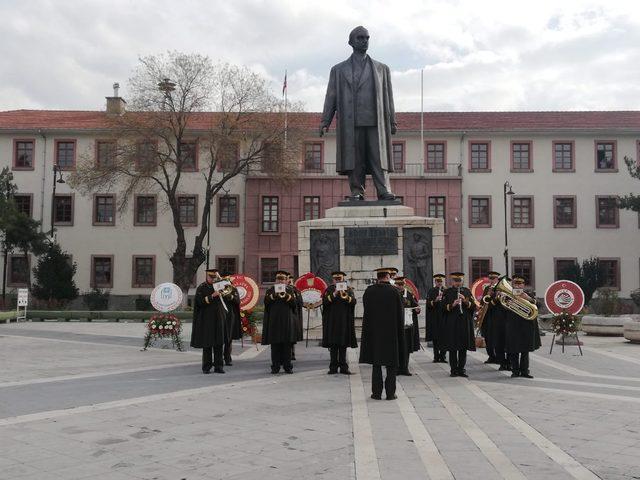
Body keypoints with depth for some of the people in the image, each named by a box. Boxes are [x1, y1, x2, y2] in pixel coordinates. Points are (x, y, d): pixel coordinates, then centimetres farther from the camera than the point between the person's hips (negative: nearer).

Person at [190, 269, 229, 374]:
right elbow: (200, 302, -9)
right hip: (206, 319, -3)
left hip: (219, 318, 3)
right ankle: (206, 366, 7)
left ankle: (218, 366, 7)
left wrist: (219, 278, 1)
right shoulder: (201, 288, -1)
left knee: (219, 343, 2)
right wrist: (212, 296, -19)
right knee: (207, 343, 0)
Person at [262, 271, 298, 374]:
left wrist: (286, 295, -15)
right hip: (274, 320, 0)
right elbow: (266, 301, -4)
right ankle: (275, 366, 4)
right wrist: (274, 295, -18)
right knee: (275, 344, -1)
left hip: (287, 320, 0)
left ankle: (287, 366, 7)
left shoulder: (290, 290, 11)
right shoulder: (270, 290, 12)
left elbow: (294, 303, -3)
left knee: (287, 344, 1)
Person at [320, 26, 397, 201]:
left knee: (379, 158, -7)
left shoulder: (382, 69, 20)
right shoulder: (339, 70, 17)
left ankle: (384, 191, -9)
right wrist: (325, 122, 3)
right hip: (350, 123, 0)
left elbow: (388, 96, 16)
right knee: (354, 160, -4)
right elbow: (331, 97, 12)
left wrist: (392, 121, 8)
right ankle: (357, 192, 0)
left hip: (375, 122, 0)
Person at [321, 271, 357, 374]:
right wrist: (334, 294, -19)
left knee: (343, 345, 3)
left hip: (345, 321, 1)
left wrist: (346, 297, -22)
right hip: (332, 321, 0)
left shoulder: (349, 289, 8)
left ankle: (343, 367, 9)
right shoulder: (329, 290, 6)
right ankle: (333, 367, 6)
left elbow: (353, 301, -5)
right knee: (333, 344, 1)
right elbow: (325, 301, -9)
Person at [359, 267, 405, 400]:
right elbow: (400, 313, -4)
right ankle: (390, 392, 8)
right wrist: (400, 332, 5)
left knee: (376, 363, 10)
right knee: (391, 363, 8)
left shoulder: (369, 291, -4)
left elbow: (366, 311, 5)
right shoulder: (394, 291, -9)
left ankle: (377, 392, 10)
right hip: (391, 332, -2)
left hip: (374, 331, 2)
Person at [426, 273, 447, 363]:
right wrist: (435, 301, -21)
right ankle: (436, 357, 6)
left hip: (444, 316, 1)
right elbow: (428, 304, -3)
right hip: (434, 318, -1)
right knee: (435, 338, 1)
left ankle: (442, 356, 2)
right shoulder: (431, 291, 5)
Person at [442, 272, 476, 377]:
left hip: (465, 323, 2)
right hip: (452, 324, -2)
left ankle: (461, 369, 12)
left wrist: (465, 301, -13)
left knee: (463, 348, 4)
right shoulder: (447, 292, 4)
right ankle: (454, 370, 7)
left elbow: (473, 306, 4)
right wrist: (452, 305, -20)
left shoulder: (467, 291, 10)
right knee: (452, 348, 0)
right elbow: (444, 307, -3)